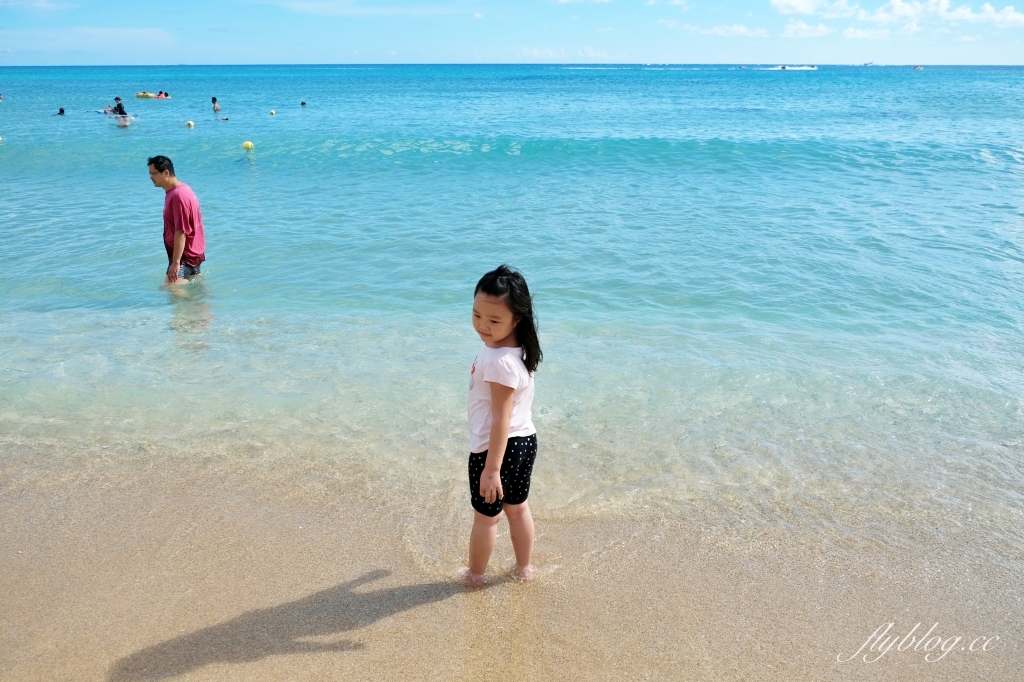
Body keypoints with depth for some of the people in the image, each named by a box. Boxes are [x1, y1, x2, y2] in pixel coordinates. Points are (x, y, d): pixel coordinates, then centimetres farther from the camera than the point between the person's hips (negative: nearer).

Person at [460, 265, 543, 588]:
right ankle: (524, 567, 41)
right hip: (525, 440, 9)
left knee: (485, 515, 13)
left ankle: (475, 573, 34)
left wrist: (492, 469, -23)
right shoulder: (516, 349, -1)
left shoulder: (500, 361, -30)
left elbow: (502, 419, -28)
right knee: (517, 507, 24)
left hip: (498, 447, -9)